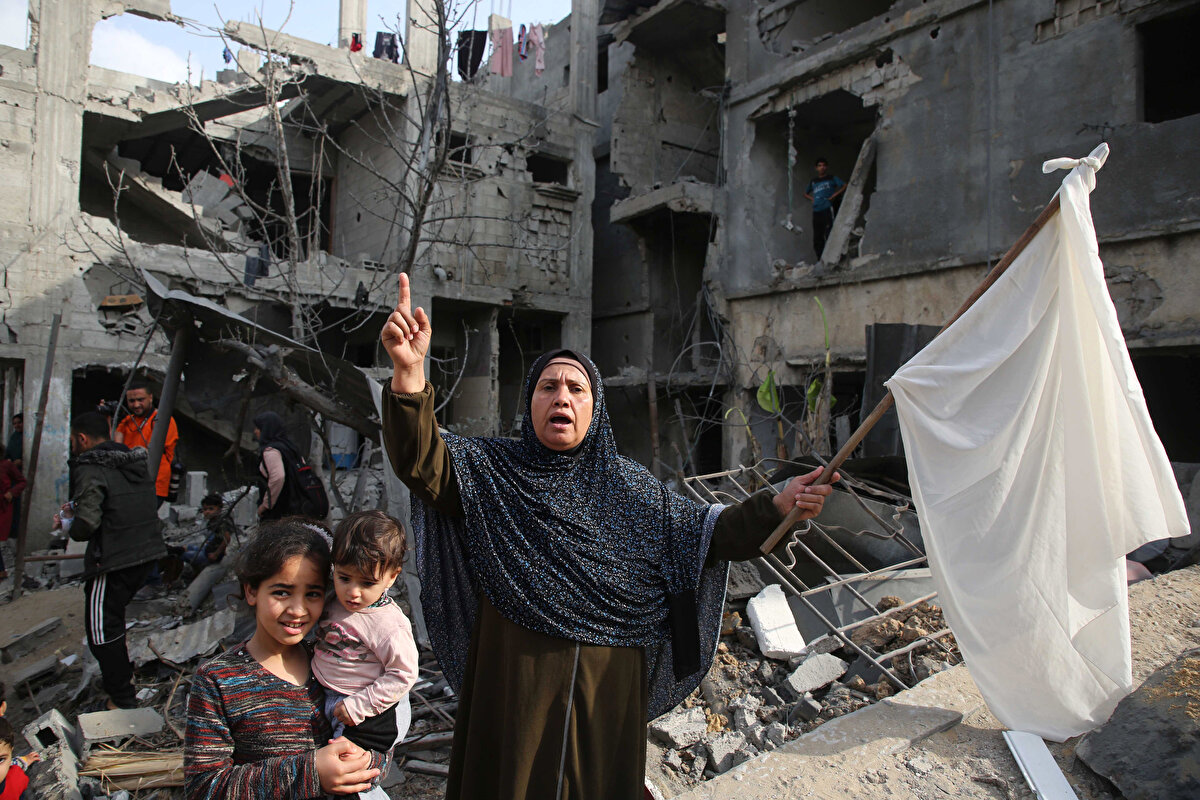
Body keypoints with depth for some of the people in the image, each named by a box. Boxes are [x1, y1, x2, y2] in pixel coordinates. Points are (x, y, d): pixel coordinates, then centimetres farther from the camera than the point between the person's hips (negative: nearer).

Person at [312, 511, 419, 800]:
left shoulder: (388, 624, -26)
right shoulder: (335, 600, -7)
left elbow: (402, 675, -21)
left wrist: (359, 705, -21)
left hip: (371, 718, -7)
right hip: (333, 702, 8)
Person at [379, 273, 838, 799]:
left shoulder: (630, 488, 5)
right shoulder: (489, 471, -3)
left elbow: (705, 533, 6)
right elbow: (422, 461, -19)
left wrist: (778, 506, -10)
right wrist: (410, 372, -37)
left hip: (607, 689, 2)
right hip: (515, 688, -2)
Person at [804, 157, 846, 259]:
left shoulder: (832, 178, 9)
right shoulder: (813, 182, 22)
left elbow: (845, 186, -1)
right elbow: (806, 193, 36)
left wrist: (834, 195, -8)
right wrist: (812, 199, 16)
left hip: (828, 209, -5)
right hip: (816, 211, 5)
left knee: (829, 234, -16)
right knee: (817, 238, 2)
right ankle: (820, 261, 7)